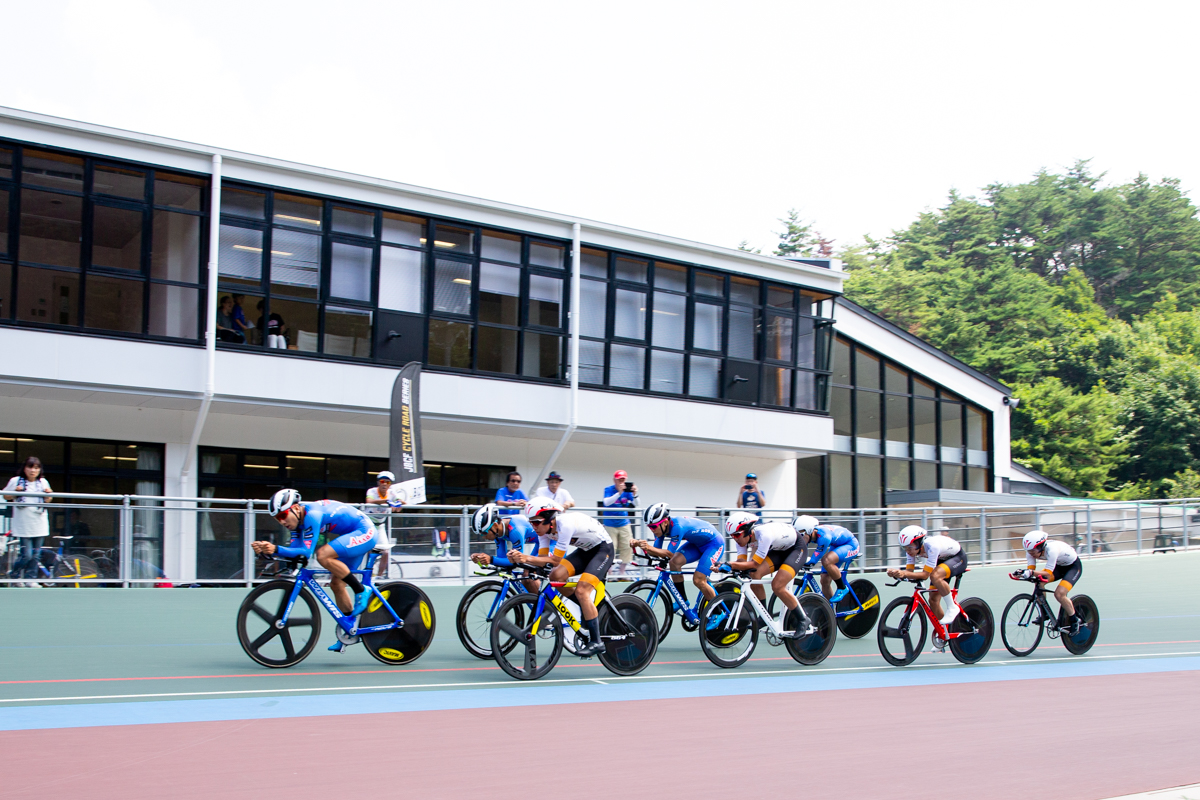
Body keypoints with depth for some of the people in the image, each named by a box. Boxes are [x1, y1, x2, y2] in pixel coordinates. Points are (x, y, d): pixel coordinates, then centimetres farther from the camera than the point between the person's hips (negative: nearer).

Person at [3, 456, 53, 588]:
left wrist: (48, 495, -4)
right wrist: (15, 493, -12)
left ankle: (31, 579, 16)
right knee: (27, 555, -6)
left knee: (35, 555, 4)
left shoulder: (43, 482, 7)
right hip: (23, 525, -3)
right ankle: (15, 574, 20)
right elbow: (6, 496, 7)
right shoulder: (16, 481, -2)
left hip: (39, 525, 3)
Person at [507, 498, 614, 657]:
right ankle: (588, 609, 7)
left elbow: (555, 560, -29)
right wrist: (519, 558, -28)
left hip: (603, 549, -8)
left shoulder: (565, 523, -33)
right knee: (556, 576, -15)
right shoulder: (544, 527, -9)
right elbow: (542, 560, -11)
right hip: (584, 550, 8)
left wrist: (527, 558, -36)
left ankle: (596, 642, -13)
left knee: (581, 590, -21)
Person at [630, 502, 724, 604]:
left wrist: (649, 547, -48)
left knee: (698, 580, -17)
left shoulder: (677, 526, -36)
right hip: (696, 543, 8)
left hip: (714, 543, -8)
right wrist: (638, 544, -29)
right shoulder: (661, 527, -12)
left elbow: (670, 554, -35)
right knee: (674, 562, -15)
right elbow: (656, 553, -13)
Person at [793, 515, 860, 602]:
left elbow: (813, 560, -35)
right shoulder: (808, 534, -18)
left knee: (826, 560, -35)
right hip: (836, 545, 8)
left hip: (850, 545, -8)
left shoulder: (823, 537, -39)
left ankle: (842, 588, -14)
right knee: (825, 581, -1)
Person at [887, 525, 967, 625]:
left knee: (935, 576, -36)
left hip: (958, 558, -7)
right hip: (942, 559, 7)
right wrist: (896, 573, -37)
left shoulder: (932, 546, -38)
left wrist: (904, 573, -50)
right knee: (933, 600, -3)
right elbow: (909, 571, -16)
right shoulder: (913, 548, -17)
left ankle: (953, 608, -18)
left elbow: (925, 574, -37)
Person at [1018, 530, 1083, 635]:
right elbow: (1030, 568, -22)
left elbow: (1048, 573, -40)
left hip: (1074, 566, -7)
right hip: (1059, 566, 7)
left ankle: (1076, 621, -2)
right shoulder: (1032, 550, -19)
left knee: (1059, 594, -24)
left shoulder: (1052, 548, -38)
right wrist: (1022, 572, -43)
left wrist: (1032, 572, -55)